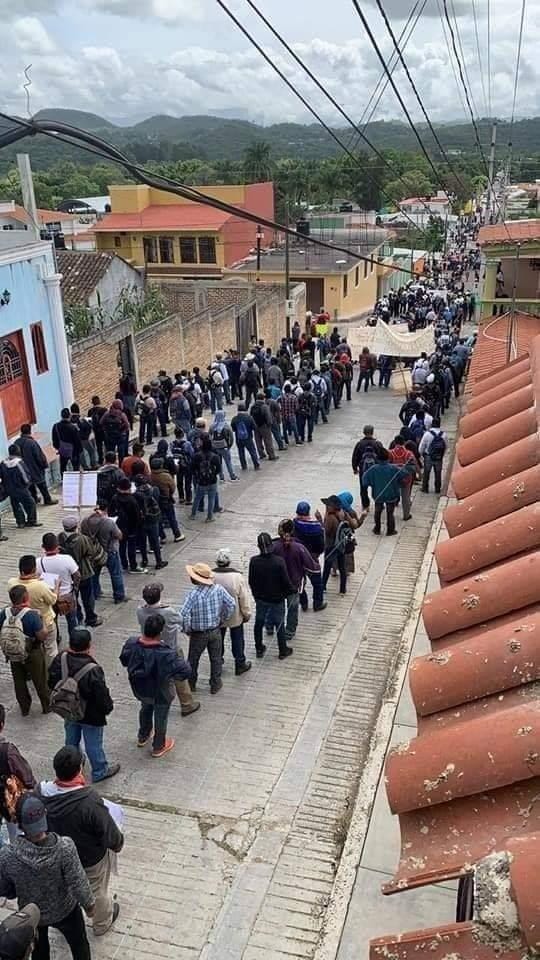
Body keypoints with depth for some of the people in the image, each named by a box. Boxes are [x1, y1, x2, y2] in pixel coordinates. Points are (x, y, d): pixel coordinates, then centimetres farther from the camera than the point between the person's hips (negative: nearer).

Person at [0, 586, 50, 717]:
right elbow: (43, 636, -25)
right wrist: (40, 622, -10)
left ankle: (24, 708, 39)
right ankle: (47, 707, 36)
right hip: (33, 655, -3)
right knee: (40, 681, 18)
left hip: (12, 655, 4)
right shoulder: (31, 615, -29)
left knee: (19, 682, 23)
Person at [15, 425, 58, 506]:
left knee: (30, 485, 21)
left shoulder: (17, 442, -7)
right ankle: (47, 500, 21)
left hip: (24, 469, 6)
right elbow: (40, 456, -20)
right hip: (35, 468, -6)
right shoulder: (32, 442, -27)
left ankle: (34, 500, 33)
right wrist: (45, 465, -4)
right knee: (42, 485, 10)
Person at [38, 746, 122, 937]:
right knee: (98, 892, 27)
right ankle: (102, 924, 52)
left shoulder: (40, 793, -26)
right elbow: (110, 834, -27)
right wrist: (118, 844, -3)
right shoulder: (90, 802, -41)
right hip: (91, 860, -3)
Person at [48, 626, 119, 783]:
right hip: (90, 715, -5)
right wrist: (108, 708, -4)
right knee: (93, 744, 17)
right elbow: (102, 695, -26)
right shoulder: (93, 670, -37)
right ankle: (100, 771, 38)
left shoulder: (60, 660, -19)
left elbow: (52, 683, -3)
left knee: (71, 740, 28)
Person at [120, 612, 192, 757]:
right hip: (160, 693, -4)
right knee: (160, 717, 24)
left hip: (139, 689, 4)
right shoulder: (165, 654, -40)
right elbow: (186, 671, -33)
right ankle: (158, 747, 46)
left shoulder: (131, 644, -24)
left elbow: (124, 660, -4)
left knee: (145, 709, 35)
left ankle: (142, 737, 58)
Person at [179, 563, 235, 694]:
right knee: (215, 659, 21)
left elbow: (184, 615, -30)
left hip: (198, 634, -3)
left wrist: (187, 630, -12)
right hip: (215, 631, 3)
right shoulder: (219, 589, -14)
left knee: (193, 659, 21)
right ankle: (215, 685, 33)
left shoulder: (193, 593, -26)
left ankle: (191, 684, 38)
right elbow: (232, 605, -7)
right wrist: (222, 620, 6)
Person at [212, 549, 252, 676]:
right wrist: (246, 614, 2)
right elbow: (244, 598, -14)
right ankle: (240, 664, 29)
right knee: (237, 640, 17)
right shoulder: (237, 576, -24)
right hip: (235, 616, -2)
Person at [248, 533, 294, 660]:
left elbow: (251, 581, -6)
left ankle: (259, 649, 35)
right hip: (277, 599, -2)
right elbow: (286, 582, -19)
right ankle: (283, 651, 30)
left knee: (258, 623, 22)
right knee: (280, 625, 15)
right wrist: (292, 590, 3)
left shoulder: (254, 561, -17)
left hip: (260, 598, 2)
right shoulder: (279, 561, -25)